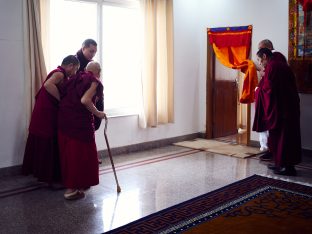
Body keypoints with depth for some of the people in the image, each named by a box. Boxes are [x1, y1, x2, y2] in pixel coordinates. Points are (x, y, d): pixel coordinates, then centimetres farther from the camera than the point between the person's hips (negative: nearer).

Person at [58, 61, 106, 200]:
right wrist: (98, 113, -10)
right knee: (79, 152, 2)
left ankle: (70, 183, 31)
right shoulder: (94, 82, -5)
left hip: (64, 118, 8)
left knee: (69, 150, 16)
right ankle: (71, 189, 4)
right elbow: (85, 100, -19)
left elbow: (66, 96, 11)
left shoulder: (76, 78, 17)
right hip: (80, 120, -7)